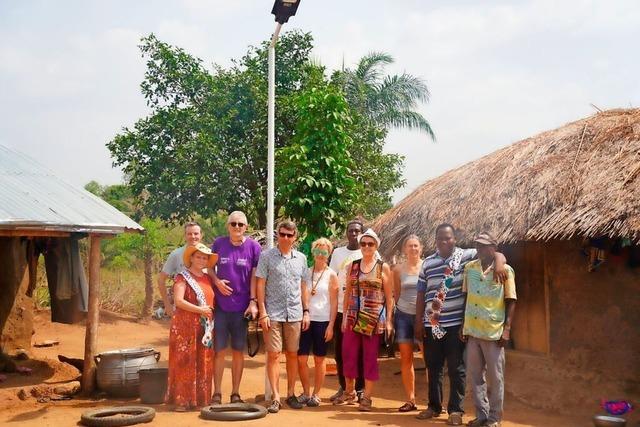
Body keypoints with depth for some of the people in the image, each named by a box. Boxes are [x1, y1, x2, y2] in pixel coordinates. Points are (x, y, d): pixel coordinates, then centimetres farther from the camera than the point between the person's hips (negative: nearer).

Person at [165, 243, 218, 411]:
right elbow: (179, 301, -14)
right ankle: (181, 399, 2)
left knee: (203, 364, 6)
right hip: (186, 326, -6)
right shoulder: (182, 277, -3)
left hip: (205, 328, 6)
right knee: (184, 363, -3)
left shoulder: (208, 279, 15)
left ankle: (201, 398, 14)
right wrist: (200, 310, -17)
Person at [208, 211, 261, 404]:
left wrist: (253, 301, -9)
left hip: (242, 307, 0)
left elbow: (254, 276, -1)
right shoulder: (219, 244, 2)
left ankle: (235, 393, 17)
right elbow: (209, 267, 11)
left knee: (238, 351, 8)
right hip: (220, 306, 0)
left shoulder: (253, 247, -1)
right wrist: (217, 281, -9)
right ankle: (217, 393, 12)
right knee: (219, 350, 3)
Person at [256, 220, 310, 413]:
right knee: (273, 354, -3)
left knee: (292, 354, 8)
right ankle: (275, 397, 2)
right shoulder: (266, 256, -1)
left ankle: (291, 394, 19)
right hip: (273, 314, -3)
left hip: (294, 314, 3)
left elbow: (303, 287, 13)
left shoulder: (301, 258, 10)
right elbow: (260, 285, -3)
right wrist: (262, 312, -9)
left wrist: (306, 311, 7)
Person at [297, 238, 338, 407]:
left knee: (319, 360, 5)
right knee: (301, 359, 0)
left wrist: (331, 325, -8)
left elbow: (334, 302, -2)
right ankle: (306, 392, 15)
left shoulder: (331, 275, 0)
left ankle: (316, 394, 15)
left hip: (322, 321, -3)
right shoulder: (306, 272, 9)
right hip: (305, 319, 3)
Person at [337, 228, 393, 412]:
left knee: (370, 358, 2)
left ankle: (367, 397, 12)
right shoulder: (353, 266, 9)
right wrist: (344, 316, 6)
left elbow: (389, 297, -1)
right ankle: (349, 391, 24)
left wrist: (389, 321, -6)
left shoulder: (383, 267, 1)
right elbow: (347, 293, 11)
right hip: (353, 318, 3)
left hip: (374, 319, -3)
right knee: (349, 355, 6)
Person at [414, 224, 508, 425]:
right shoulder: (428, 262, 8)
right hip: (431, 324, 3)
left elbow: (496, 254, -4)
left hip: (456, 323, -3)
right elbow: (421, 293, 10)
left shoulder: (466, 256, -1)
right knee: (433, 367, 12)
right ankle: (434, 406, 24)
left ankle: (456, 410, 11)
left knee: (456, 368, 3)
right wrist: (418, 321, 6)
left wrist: (499, 264, -27)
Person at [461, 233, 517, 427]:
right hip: (472, 330, 4)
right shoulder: (469, 268, 8)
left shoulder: (505, 270, -4)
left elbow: (511, 301, -3)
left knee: (495, 377, 3)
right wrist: (463, 325, 11)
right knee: (476, 375, 10)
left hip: (494, 331, -4)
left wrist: (507, 328, -10)